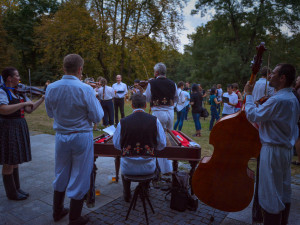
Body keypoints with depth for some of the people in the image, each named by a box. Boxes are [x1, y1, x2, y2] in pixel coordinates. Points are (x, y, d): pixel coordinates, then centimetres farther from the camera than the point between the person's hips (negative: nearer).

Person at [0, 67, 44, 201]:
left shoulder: (19, 92, 11)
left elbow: (29, 110, 11)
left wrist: (42, 99, 4)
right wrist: (24, 103, -23)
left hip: (19, 128, 8)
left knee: (16, 160, 16)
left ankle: (17, 189, 29)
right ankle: (11, 193, 17)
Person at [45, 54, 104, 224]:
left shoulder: (51, 88, -4)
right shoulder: (85, 89, -18)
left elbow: (50, 113, 11)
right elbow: (97, 117, -12)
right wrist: (96, 101, 3)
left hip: (61, 137, 5)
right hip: (82, 138, -4)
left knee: (61, 174, 22)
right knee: (79, 178, 10)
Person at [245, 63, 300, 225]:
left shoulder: (277, 100, -23)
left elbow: (252, 115, -18)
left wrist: (248, 95, -6)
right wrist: (263, 105, 11)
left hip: (273, 151, -10)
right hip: (287, 149, 10)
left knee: (270, 194, 1)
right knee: (284, 192, 20)